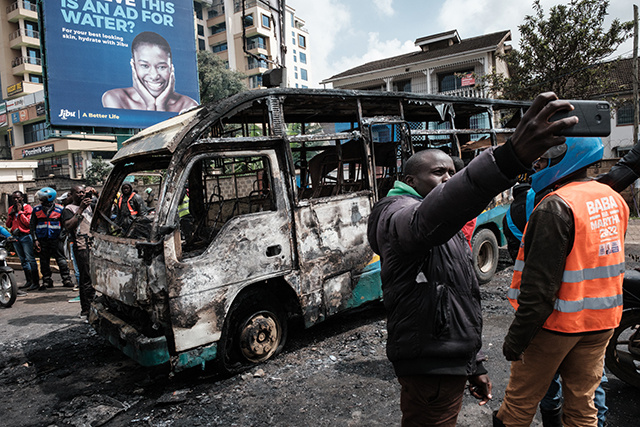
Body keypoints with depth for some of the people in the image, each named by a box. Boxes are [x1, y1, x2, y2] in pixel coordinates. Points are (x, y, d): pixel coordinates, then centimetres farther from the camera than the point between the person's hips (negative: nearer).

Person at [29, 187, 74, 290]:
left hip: (56, 239, -2)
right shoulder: (37, 209, 6)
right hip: (42, 239, 3)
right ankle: (46, 281, 16)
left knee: (61, 258, -6)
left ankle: (66, 279, -3)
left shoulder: (59, 209, 0)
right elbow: (32, 225, 7)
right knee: (44, 261, 7)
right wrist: (35, 240, -1)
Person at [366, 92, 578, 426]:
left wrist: (473, 365, 22)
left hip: (451, 361, 9)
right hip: (431, 367, -9)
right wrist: (510, 157, -55)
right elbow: (430, 219, -43)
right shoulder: (397, 215, -16)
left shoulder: (449, 234, 18)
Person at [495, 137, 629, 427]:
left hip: (557, 322, -8)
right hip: (601, 322, 8)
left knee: (521, 399, 9)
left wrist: (517, 336, -18)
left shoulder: (556, 207, -21)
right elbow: (609, 263, 15)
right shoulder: (614, 199, 6)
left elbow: (539, 285, -23)